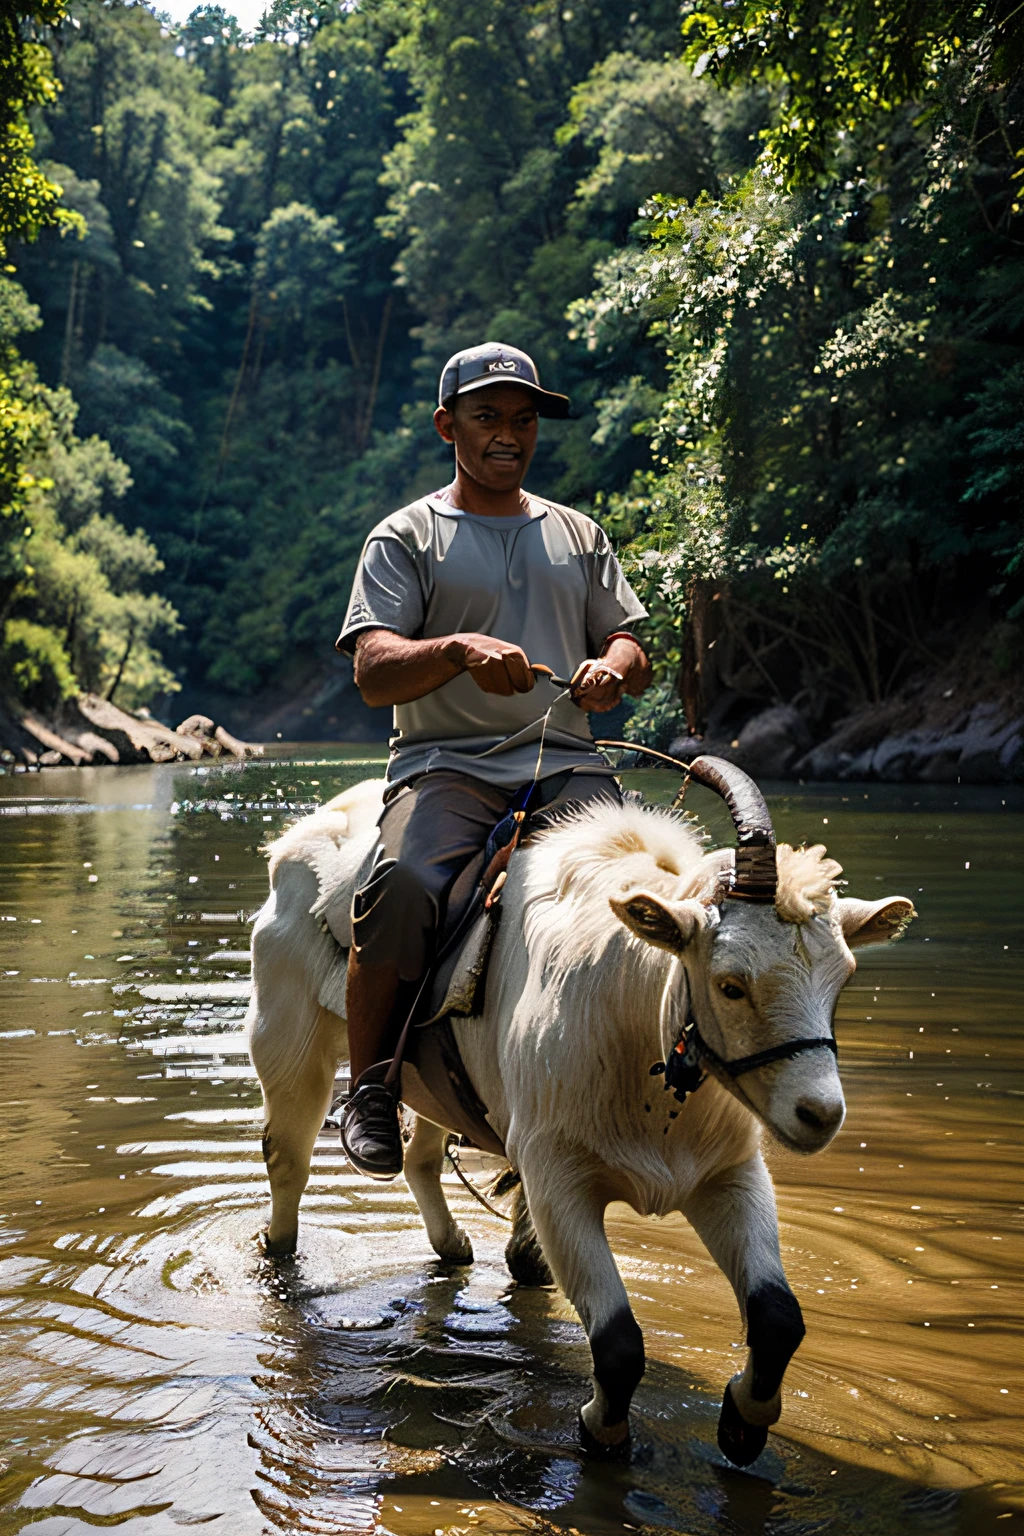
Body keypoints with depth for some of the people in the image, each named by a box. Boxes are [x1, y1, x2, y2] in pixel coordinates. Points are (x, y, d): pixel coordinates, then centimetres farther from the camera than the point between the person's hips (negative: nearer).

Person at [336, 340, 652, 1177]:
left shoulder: (580, 535, 23)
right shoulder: (406, 537, 11)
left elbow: (635, 652, 19)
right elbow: (373, 671, -3)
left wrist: (613, 667, -7)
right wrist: (460, 650, -24)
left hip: (566, 763, 3)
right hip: (447, 763, -3)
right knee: (405, 885, -33)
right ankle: (371, 1085, -14)